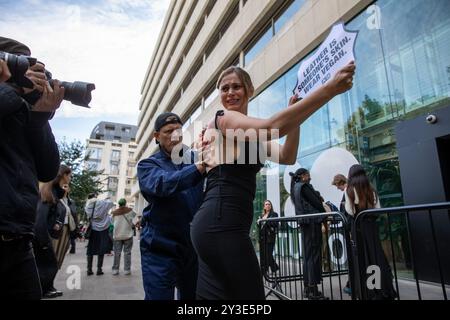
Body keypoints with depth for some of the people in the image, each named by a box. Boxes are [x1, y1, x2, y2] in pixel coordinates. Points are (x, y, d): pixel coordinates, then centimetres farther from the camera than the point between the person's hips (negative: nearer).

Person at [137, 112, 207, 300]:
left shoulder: (195, 158, 7)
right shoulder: (148, 165, 0)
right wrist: (201, 166, -37)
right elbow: (163, 184, -23)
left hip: (194, 247, 3)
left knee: (193, 296, 16)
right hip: (160, 248, -3)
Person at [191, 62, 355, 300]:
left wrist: (295, 114, -2)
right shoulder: (224, 119, -4)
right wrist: (330, 88, -23)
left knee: (214, 295, 16)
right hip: (221, 223, -9)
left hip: (218, 222, 9)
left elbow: (286, 157, 9)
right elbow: (273, 127, -25)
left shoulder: (249, 134, 23)